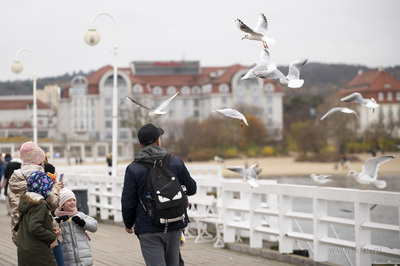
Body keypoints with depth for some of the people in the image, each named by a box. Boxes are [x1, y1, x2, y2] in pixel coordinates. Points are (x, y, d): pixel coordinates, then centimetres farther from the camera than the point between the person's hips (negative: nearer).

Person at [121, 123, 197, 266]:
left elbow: (128, 203, -8)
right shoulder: (176, 162, -2)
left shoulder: (133, 169, -9)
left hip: (149, 229, -3)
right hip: (174, 227, 3)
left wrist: (128, 224, 10)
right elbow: (191, 189, 8)